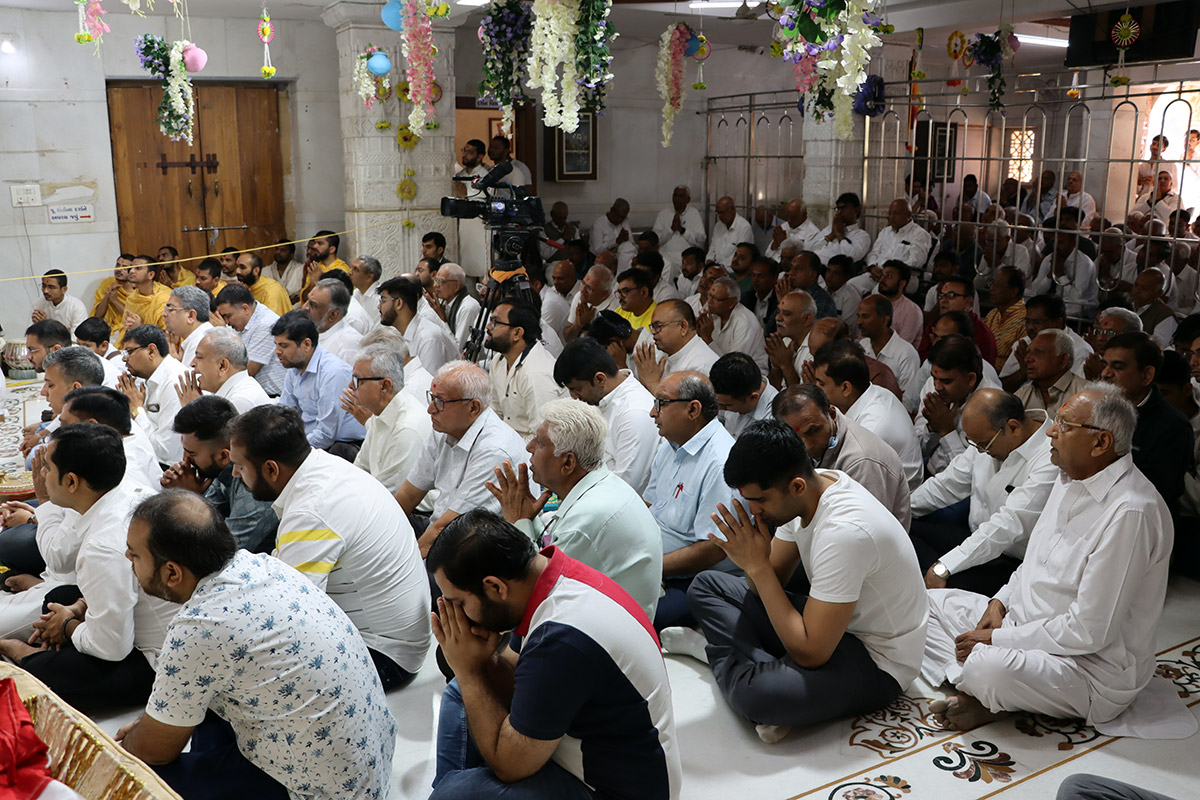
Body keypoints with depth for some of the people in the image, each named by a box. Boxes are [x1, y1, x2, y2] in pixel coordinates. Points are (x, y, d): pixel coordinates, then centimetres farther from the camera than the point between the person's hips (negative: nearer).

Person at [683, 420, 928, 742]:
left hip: (876, 663, -10)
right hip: (829, 622, 10)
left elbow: (809, 654, -31)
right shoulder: (806, 492, -7)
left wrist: (757, 566, -28)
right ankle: (764, 671, -11)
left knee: (753, 693, -38)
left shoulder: (844, 532, -34)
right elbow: (770, 585, 4)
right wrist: (752, 561, -20)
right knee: (706, 585, 7)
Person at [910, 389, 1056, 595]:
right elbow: (949, 483, 13)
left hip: (1012, 563, -9)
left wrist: (944, 568, -35)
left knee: (951, 584, -32)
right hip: (975, 536, 9)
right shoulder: (988, 435, 1)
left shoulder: (1050, 461, -26)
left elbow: (1008, 525, -32)